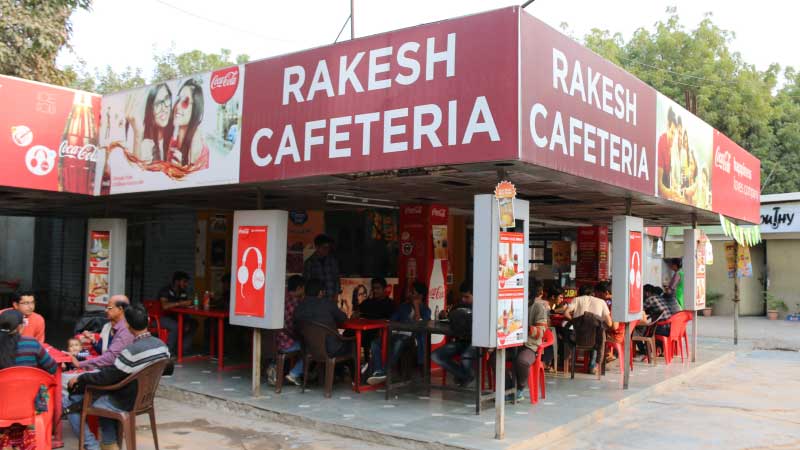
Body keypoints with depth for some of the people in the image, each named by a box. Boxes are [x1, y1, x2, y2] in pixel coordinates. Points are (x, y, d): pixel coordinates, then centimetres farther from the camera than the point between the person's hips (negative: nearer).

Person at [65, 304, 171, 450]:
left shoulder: (132, 351, -29)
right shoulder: (161, 345, -6)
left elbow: (105, 377, -24)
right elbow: (168, 369, 11)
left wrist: (80, 378, -9)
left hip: (125, 404, -8)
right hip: (143, 398, 8)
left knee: (69, 403, 3)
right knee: (105, 396, 34)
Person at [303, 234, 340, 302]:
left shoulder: (333, 260, 6)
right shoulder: (309, 262, 1)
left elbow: (336, 278, 10)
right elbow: (306, 282, 4)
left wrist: (336, 293, 2)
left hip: (331, 298, 1)